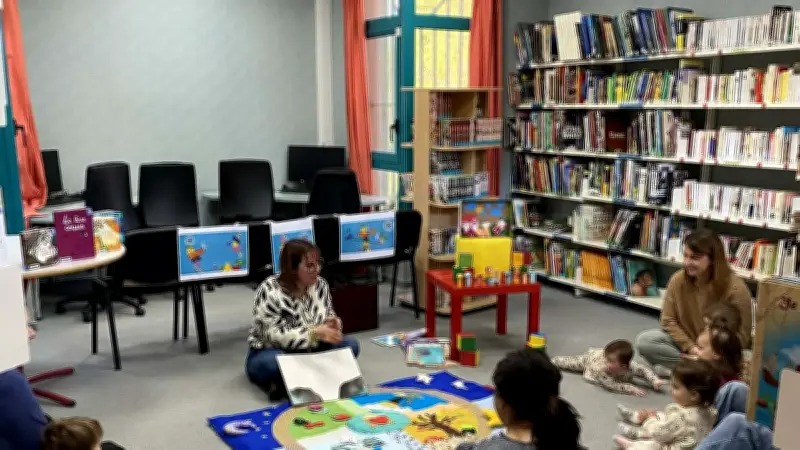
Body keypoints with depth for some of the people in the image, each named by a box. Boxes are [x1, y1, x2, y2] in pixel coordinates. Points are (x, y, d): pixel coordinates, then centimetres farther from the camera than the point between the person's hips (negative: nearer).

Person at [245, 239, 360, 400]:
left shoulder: (320, 284, -3)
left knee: (350, 345, -16)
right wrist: (315, 332, -34)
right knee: (277, 362, -41)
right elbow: (275, 336, -27)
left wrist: (332, 324, -16)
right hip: (270, 353, -7)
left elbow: (329, 315, 9)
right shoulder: (269, 291, -21)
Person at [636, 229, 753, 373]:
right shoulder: (678, 280, -9)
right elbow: (669, 321, -1)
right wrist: (690, 347, -15)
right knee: (644, 341, -20)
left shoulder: (735, 288, -18)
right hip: (686, 344, 4)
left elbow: (741, 337, -13)